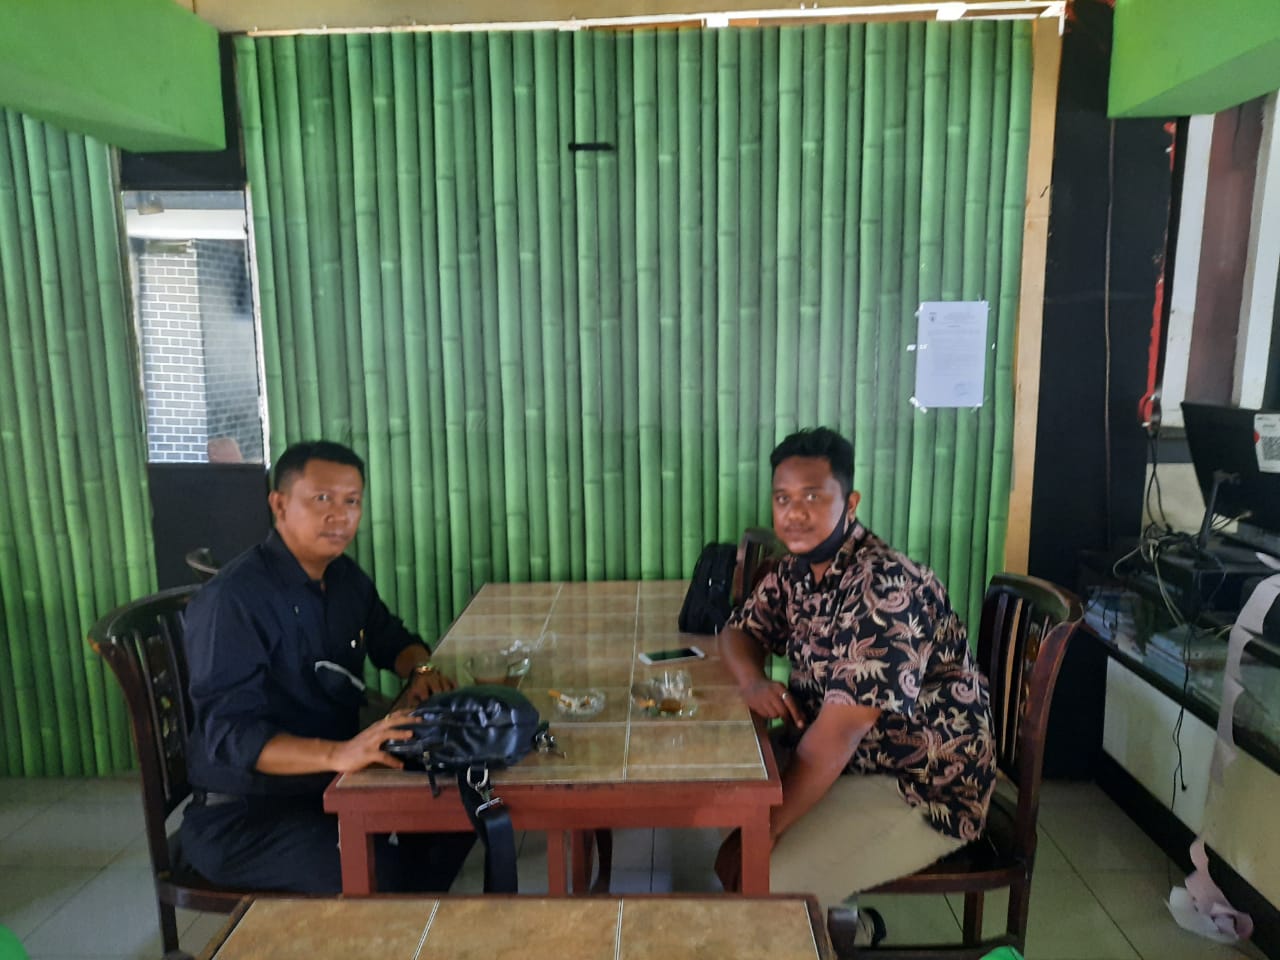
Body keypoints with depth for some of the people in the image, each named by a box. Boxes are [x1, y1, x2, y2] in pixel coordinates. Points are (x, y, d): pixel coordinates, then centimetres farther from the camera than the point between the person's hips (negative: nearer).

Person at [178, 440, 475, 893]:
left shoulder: (345, 578, 3)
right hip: (241, 816, -8)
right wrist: (338, 753, -43)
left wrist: (421, 670, -5)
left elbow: (392, 639, 18)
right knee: (384, 875, -29)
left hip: (329, 786, 8)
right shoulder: (231, 599, -21)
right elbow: (229, 733, -28)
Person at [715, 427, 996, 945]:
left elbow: (837, 732, -31)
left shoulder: (884, 589, -29)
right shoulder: (797, 567, -2)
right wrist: (753, 681, -13)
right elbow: (739, 630, 11)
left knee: (762, 885, -21)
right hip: (841, 759, 9)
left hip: (924, 786, -8)